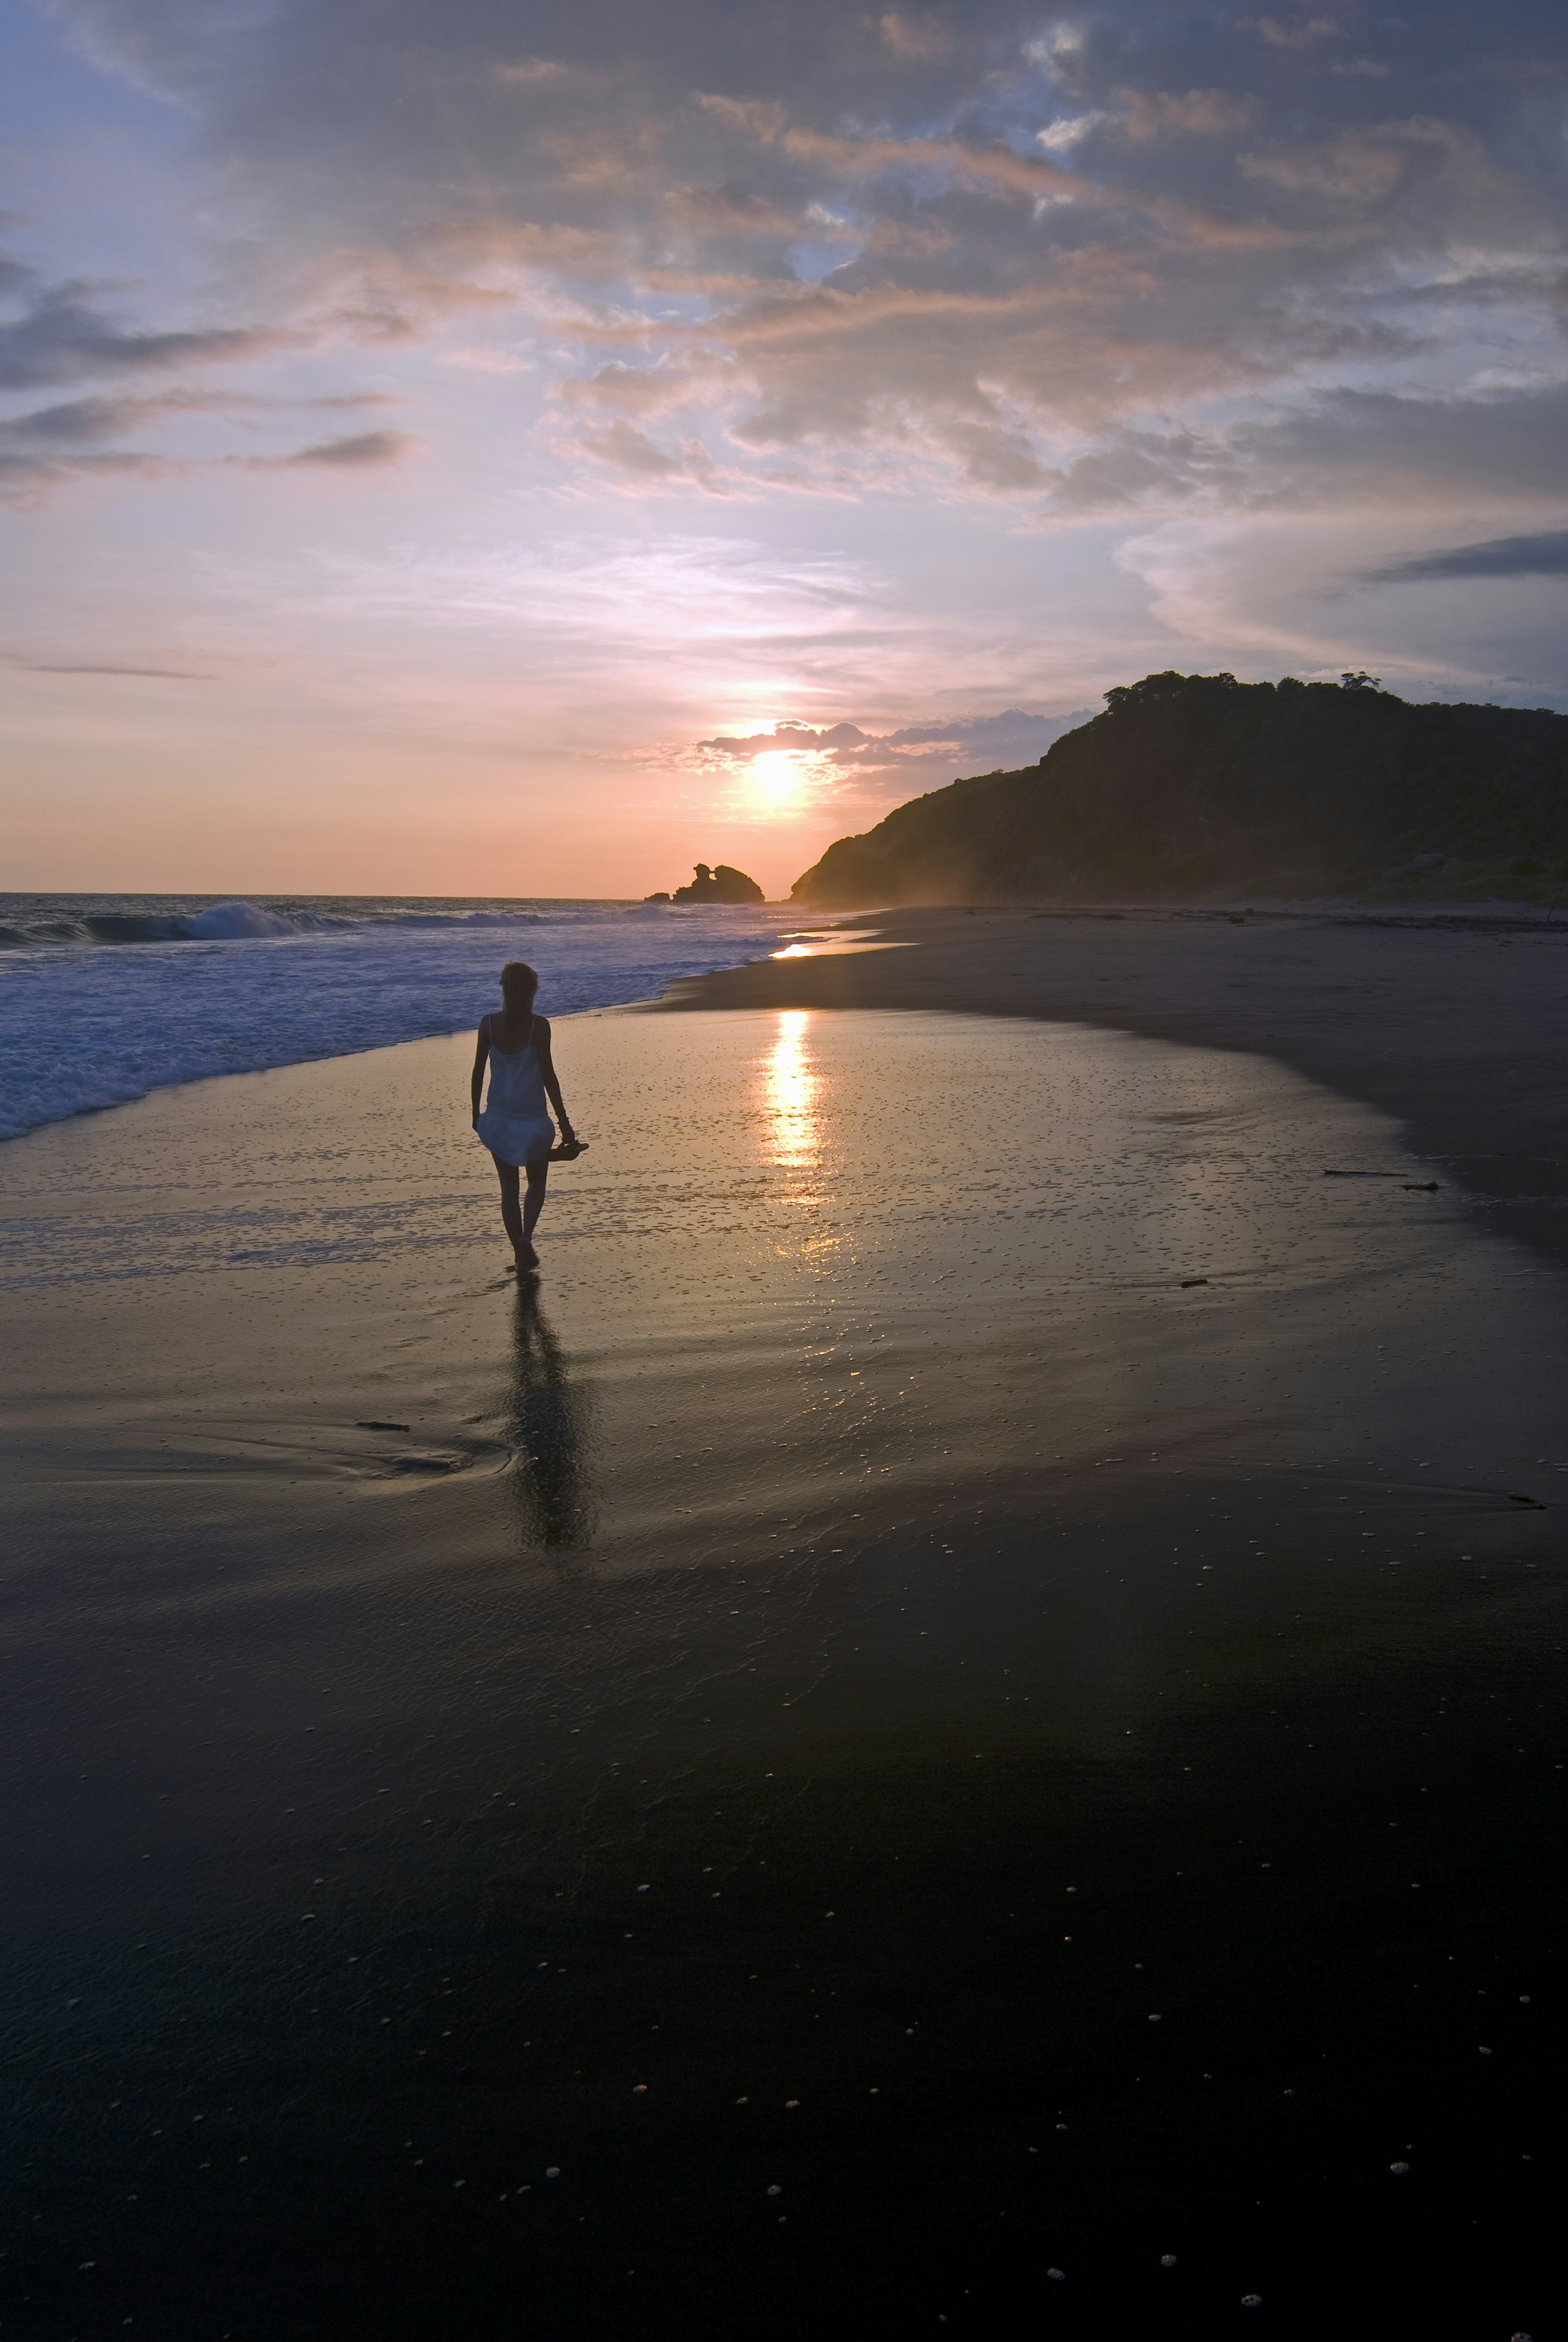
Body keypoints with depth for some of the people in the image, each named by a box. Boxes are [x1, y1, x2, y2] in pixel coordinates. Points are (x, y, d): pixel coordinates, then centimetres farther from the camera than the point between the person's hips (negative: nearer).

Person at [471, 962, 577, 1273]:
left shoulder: (489, 1024, -4)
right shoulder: (539, 1026, -12)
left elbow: (478, 1073, 1)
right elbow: (548, 1076, -11)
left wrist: (476, 1112, 15)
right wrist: (564, 1123, -5)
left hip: (498, 1117, 2)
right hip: (532, 1119, -2)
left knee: (509, 1188, 12)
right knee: (537, 1184, 16)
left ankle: (522, 1258, 10)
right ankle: (526, 1236, -10)